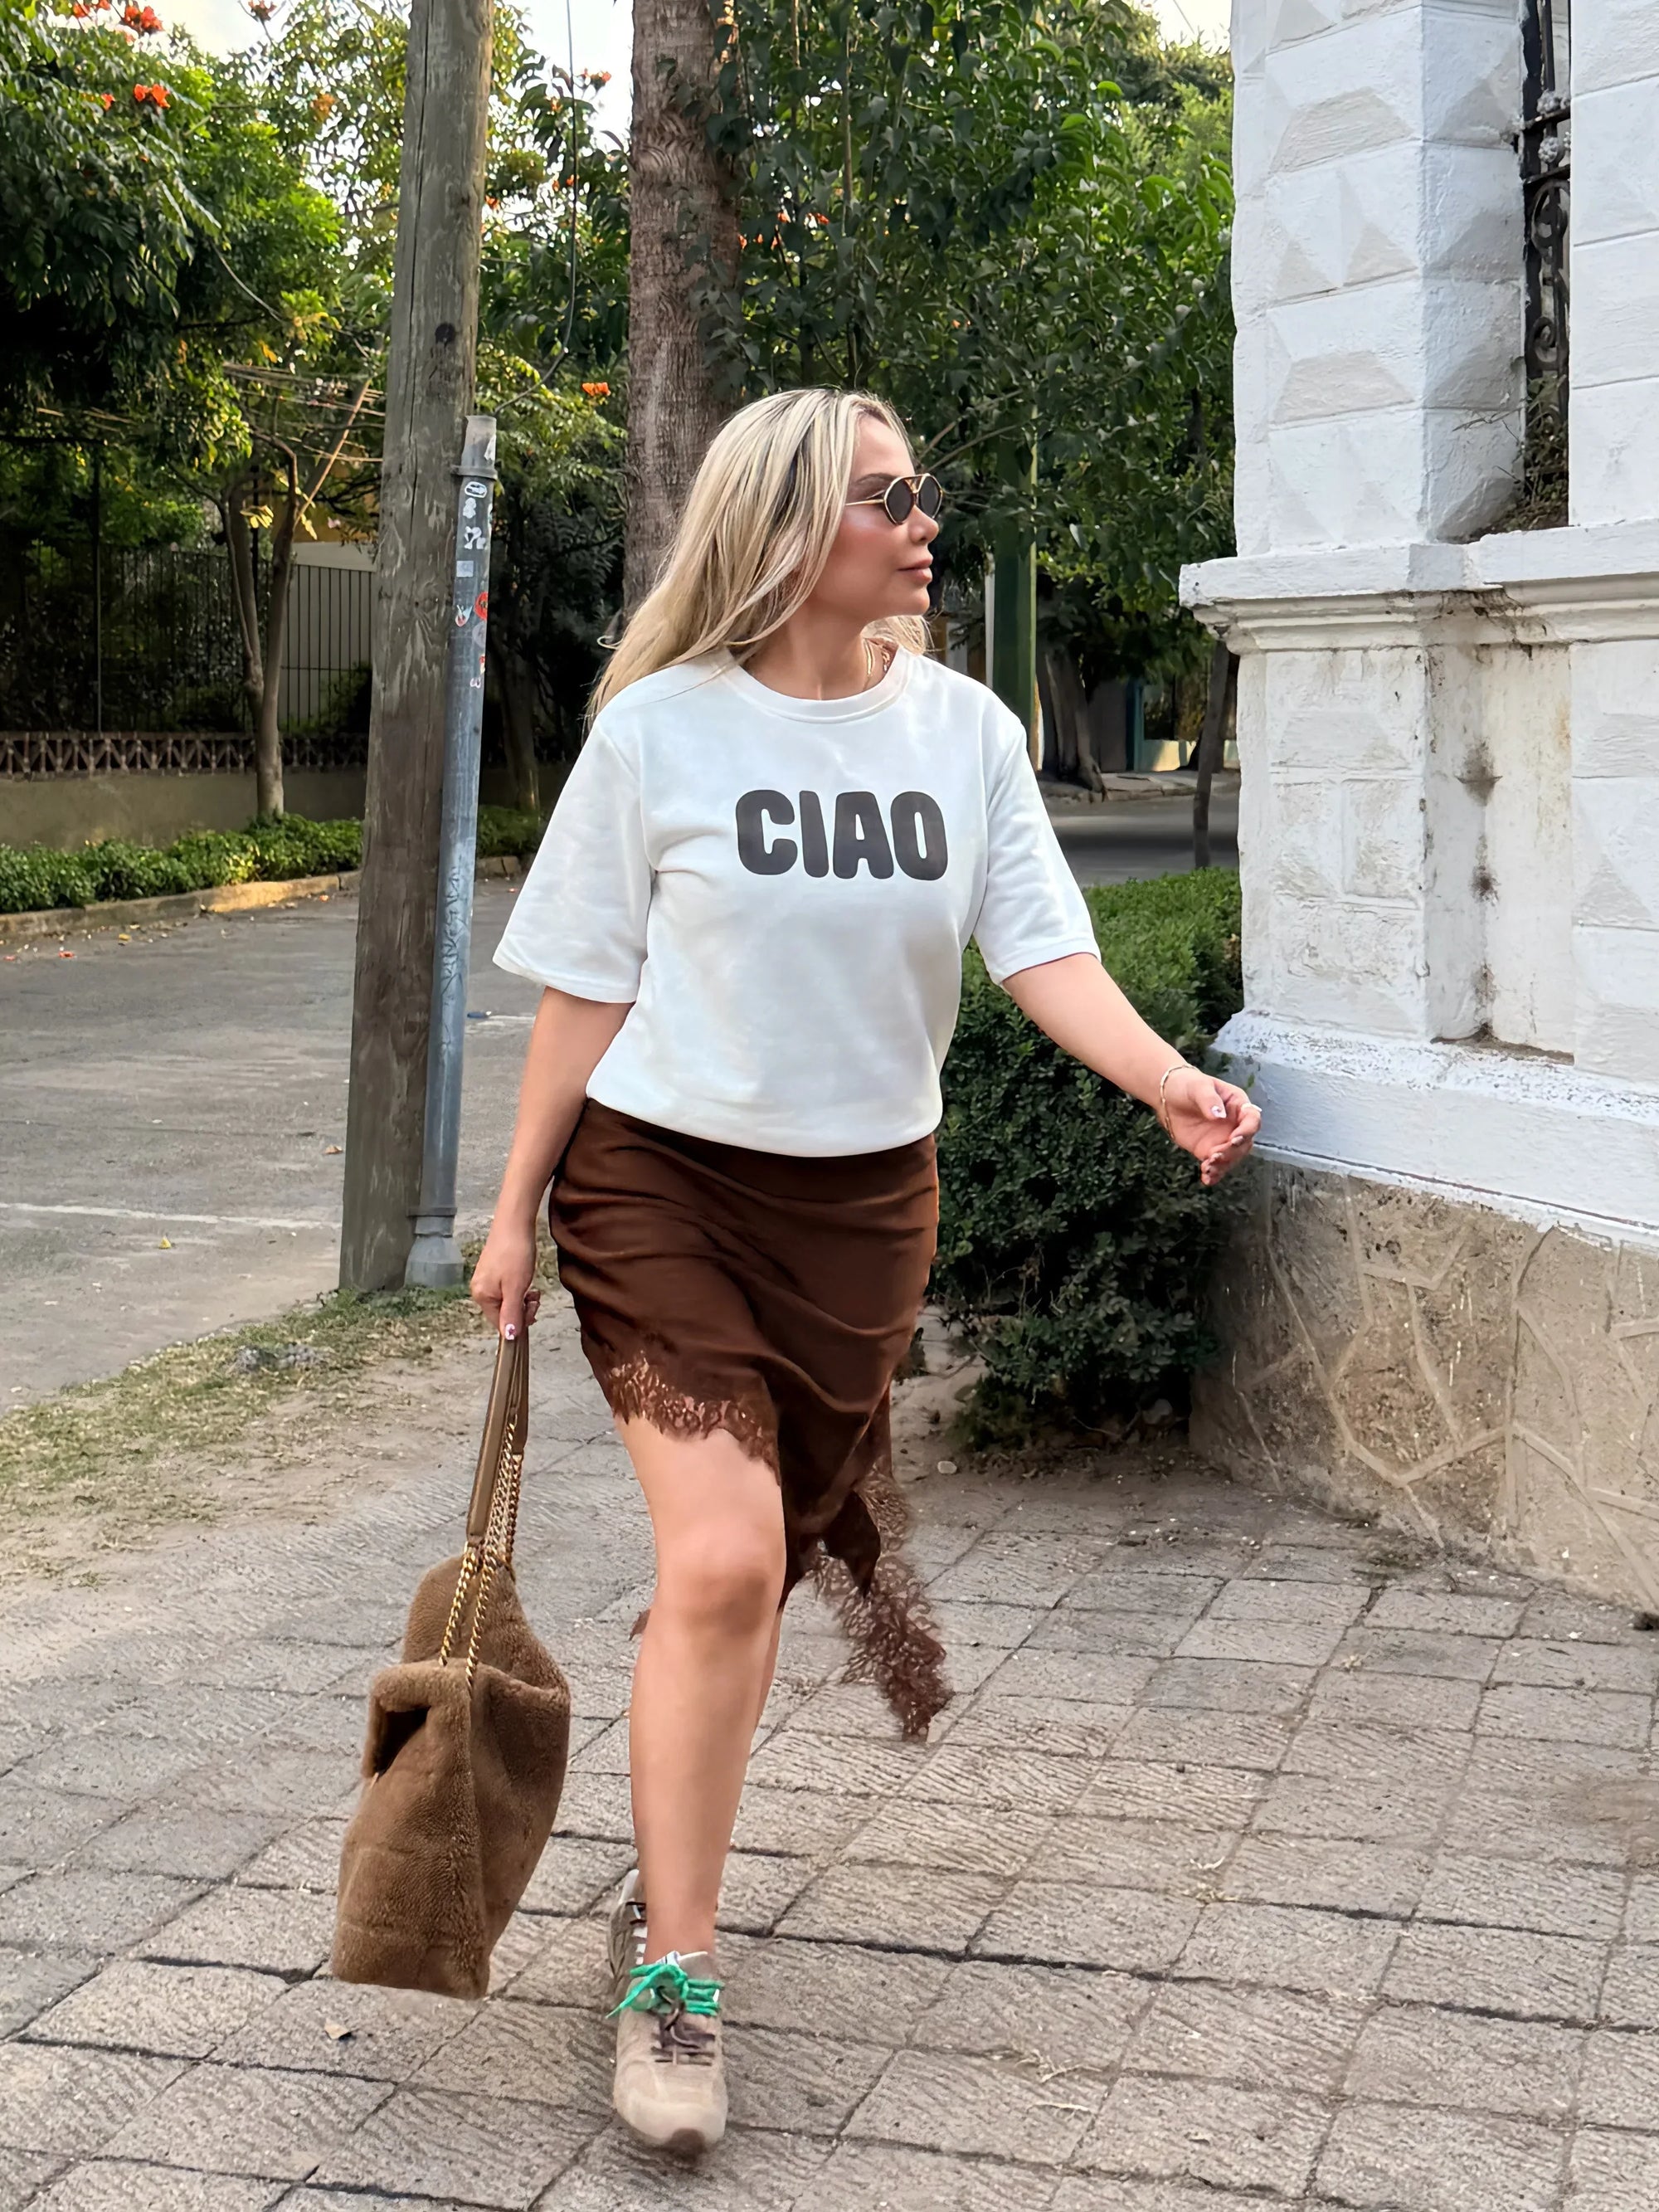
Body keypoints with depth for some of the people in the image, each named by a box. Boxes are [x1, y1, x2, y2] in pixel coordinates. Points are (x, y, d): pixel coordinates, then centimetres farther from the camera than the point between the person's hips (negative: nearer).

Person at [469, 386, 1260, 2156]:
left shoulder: (964, 730, 1)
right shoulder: (659, 730, -7)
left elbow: (1039, 950, -5)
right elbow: (586, 989, -2)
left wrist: (1168, 1082, -23)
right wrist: (517, 1211, 0)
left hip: (862, 1195, 3)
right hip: (663, 1176, -3)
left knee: (758, 1561, 10)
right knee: (719, 1556, -15)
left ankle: (662, 1897, 34)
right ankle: (673, 1972, 0)